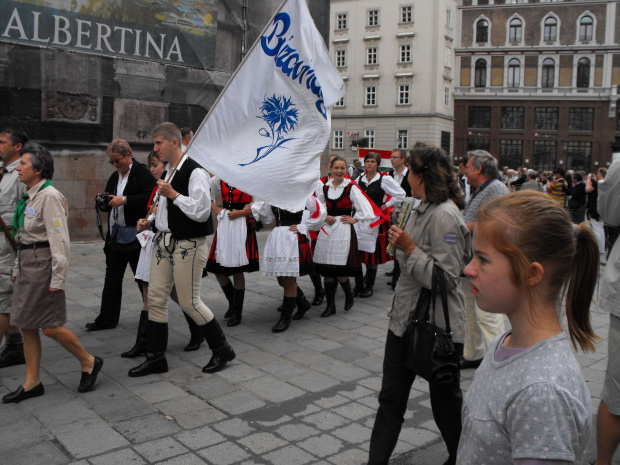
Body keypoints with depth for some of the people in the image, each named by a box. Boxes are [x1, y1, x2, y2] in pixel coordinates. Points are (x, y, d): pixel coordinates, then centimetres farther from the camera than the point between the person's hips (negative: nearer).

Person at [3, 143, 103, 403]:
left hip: (43, 263, -9)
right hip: (27, 264, 9)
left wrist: (58, 278, -21)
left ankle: (89, 362, 15)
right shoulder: (29, 196, 13)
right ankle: (32, 383, 19)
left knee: (49, 326, -5)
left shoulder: (49, 197, -15)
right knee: (26, 325, 10)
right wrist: (17, 269, 19)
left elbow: (59, 240, -19)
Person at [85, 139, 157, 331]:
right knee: (112, 279, 13)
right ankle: (107, 319, 23)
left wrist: (124, 200, -24)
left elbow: (149, 198, -23)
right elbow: (110, 207, 20)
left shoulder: (142, 173, -9)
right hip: (116, 234, 8)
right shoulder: (115, 176, 15)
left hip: (135, 234, -8)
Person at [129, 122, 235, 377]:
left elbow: (201, 212, -23)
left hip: (188, 245, -9)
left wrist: (173, 194, -21)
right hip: (164, 241, 9)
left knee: (189, 302, -1)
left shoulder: (195, 172, -16)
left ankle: (222, 349, 19)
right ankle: (156, 358, 22)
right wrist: (149, 220, 9)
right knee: (156, 297, 9)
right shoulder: (167, 172, 12)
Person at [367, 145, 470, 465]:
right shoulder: (422, 209, 9)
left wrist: (409, 248, -24)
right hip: (406, 318, 9)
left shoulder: (444, 216, -21)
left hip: (437, 326, -9)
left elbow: (445, 278, -27)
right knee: (391, 397, 13)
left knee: (446, 398, 11)